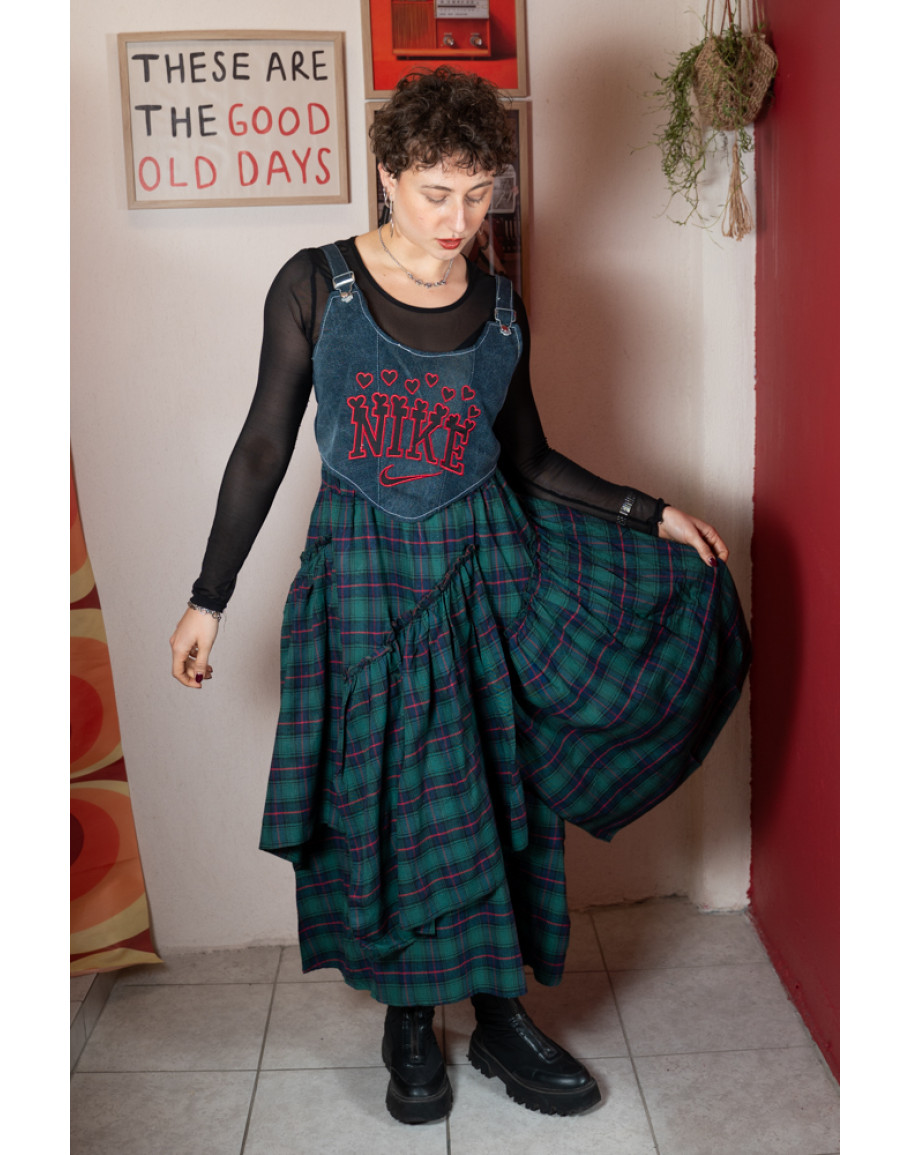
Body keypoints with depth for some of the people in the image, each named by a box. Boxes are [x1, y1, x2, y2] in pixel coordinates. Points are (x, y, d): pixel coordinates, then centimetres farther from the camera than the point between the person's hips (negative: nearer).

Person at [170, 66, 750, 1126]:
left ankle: (501, 1016, 27)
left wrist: (650, 513, 6)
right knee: (392, 810, 5)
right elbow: (264, 448, -3)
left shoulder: (501, 309, 3)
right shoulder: (316, 286, -5)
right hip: (366, 573, -2)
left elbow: (526, 460, 12)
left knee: (502, 798, 7)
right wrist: (208, 598, -3)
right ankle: (409, 1025, 28)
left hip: (488, 563, 3)